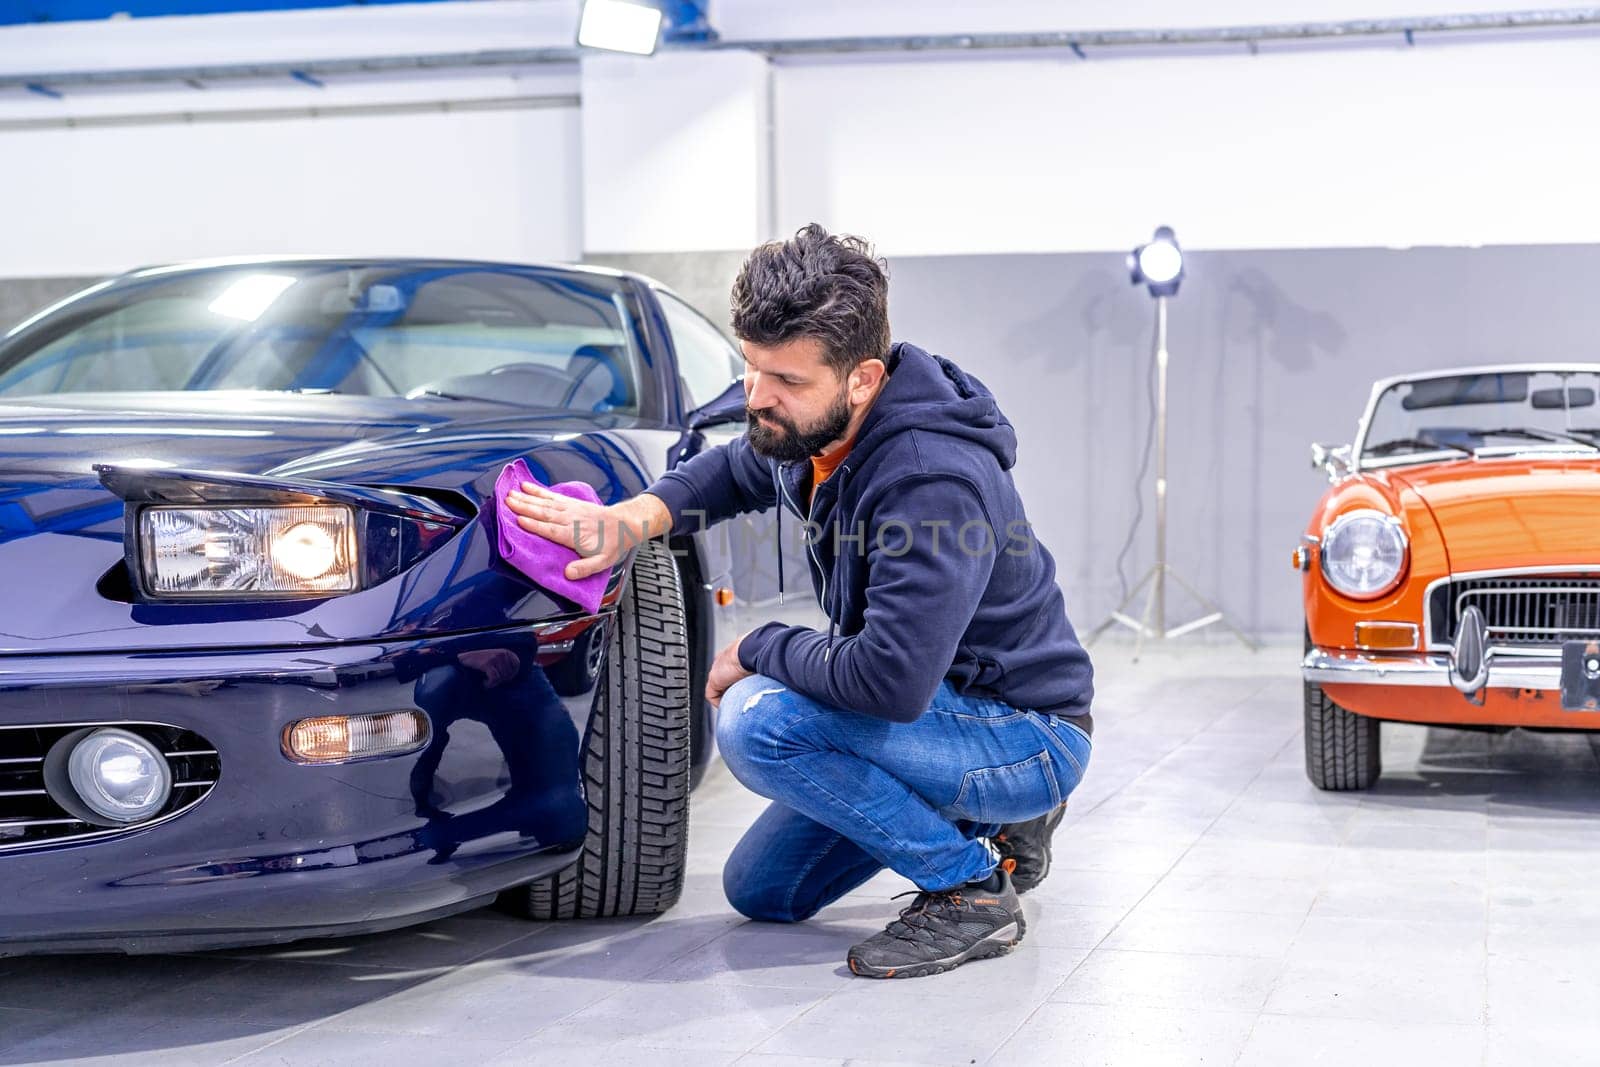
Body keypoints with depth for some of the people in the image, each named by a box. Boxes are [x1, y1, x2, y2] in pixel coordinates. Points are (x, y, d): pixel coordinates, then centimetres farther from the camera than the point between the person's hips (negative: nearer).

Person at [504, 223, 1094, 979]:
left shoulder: (932, 483, -33)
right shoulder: (813, 430, -5)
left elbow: (889, 681, -39)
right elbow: (737, 471, 18)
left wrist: (757, 651, -20)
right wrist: (636, 517, -2)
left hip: (1031, 739, -9)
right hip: (935, 709, 9)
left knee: (760, 722, -28)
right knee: (760, 891, 15)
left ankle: (972, 889, -13)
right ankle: (995, 822, 21)